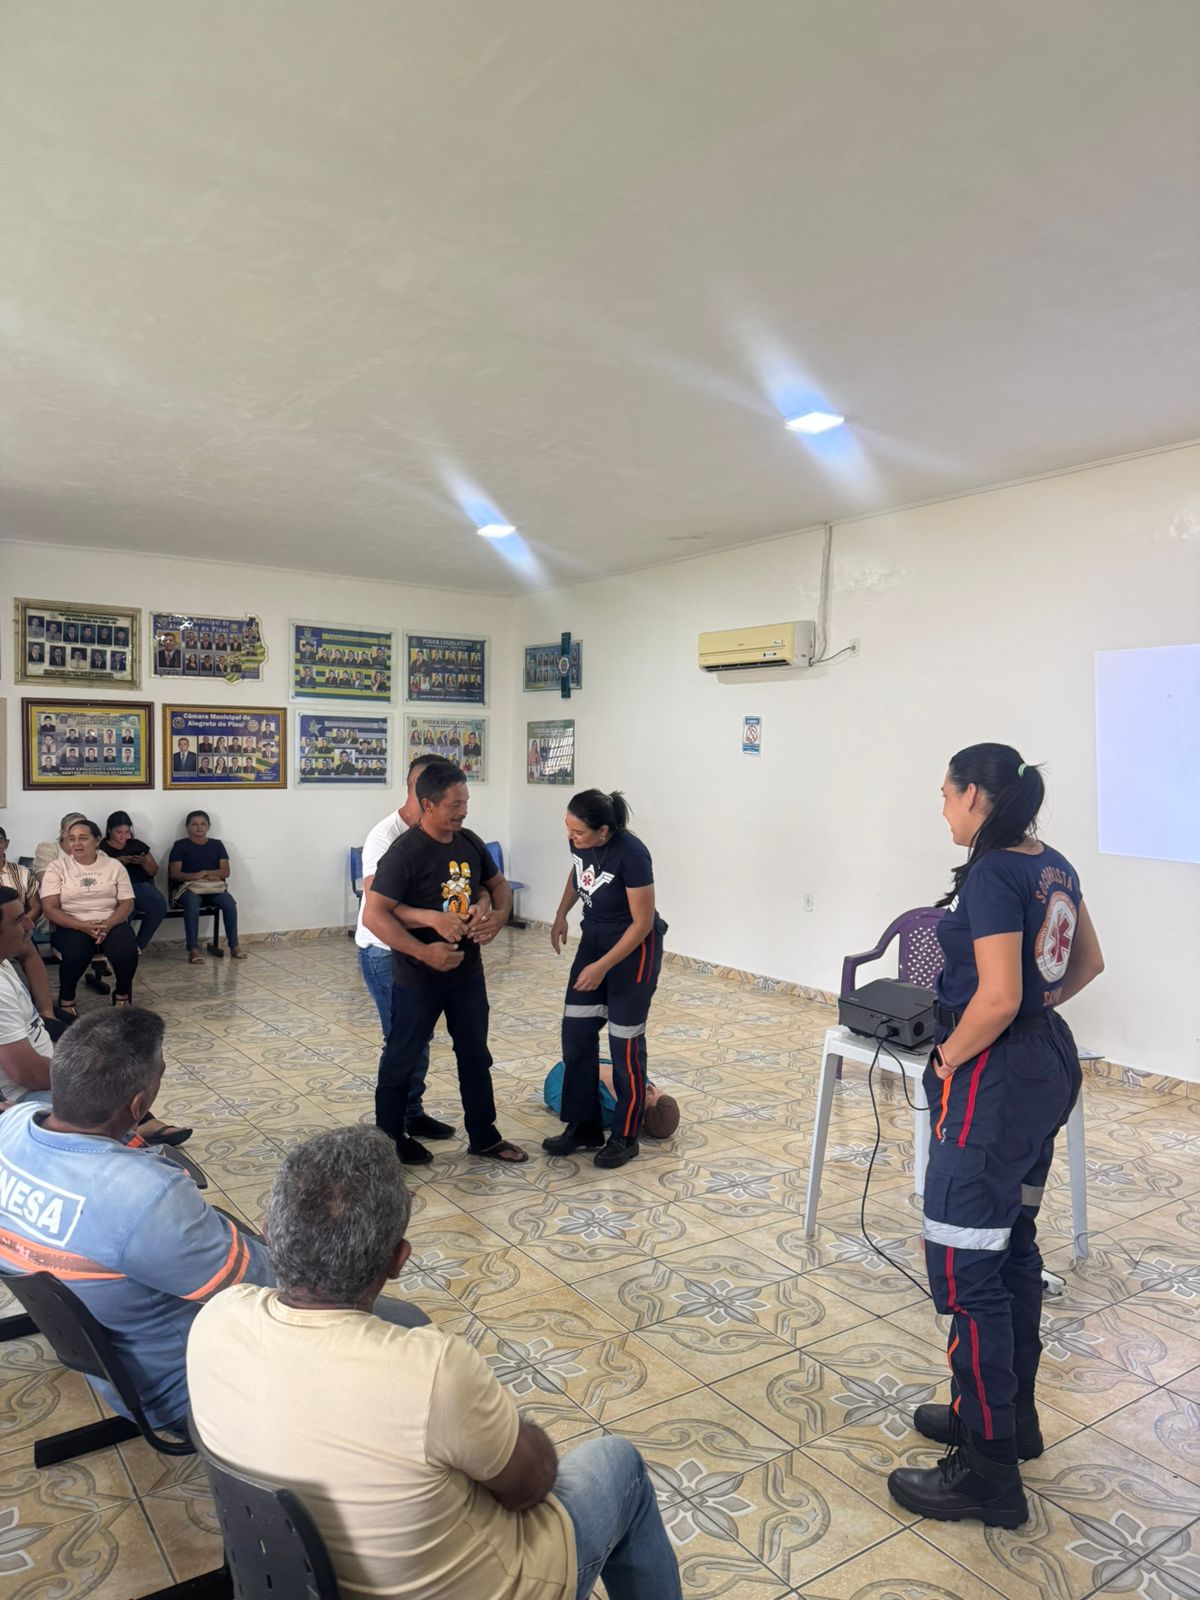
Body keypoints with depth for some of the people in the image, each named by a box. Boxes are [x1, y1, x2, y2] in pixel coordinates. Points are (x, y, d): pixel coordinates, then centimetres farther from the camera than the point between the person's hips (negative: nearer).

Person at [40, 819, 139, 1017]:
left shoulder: (114, 866, 6)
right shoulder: (57, 867, 1)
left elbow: (127, 904, 2)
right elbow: (50, 909, -6)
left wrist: (107, 924, -19)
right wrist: (83, 926, -20)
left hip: (111, 924, 1)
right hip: (71, 926, -1)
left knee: (126, 952, -30)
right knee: (76, 952, -35)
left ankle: (122, 996, -1)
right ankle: (66, 1001, -8)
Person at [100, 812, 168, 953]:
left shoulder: (137, 845, 19)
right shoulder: (101, 847, 10)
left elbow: (154, 872, 18)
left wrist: (144, 863, -3)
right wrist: (116, 862, -16)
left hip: (142, 887, 3)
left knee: (160, 904, -29)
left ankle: (139, 946, -13)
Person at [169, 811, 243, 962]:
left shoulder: (217, 844, 16)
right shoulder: (180, 845, 9)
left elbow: (225, 871, 7)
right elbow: (174, 873, -2)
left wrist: (205, 873, -11)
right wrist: (195, 876, -19)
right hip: (189, 887, -2)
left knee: (229, 902, -28)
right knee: (192, 903, -37)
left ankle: (234, 945, -18)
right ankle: (193, 949, -35)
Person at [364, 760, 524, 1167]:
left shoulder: (471, 843, 0)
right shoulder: (404, 852, -21)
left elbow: (498, 884, 15)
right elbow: (374, 915, -24)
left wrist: (499, 914, -7)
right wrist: (425, 952, -30)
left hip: (468, 973, 6)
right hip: (418, 980, -6)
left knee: (475, 1056, 17)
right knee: (401, 1060, 11)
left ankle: (484, 1137, 32)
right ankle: (389, 1139, 30)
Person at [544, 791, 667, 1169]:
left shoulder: (631, 854, -30)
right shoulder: (579, 841, -10)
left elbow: (643, 921, -23)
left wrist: (602, 967, -22)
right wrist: (561, 915, 5)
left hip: (634, 948, -7)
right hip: (594, 938, 7)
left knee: (624, 1042, 1)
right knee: (576, 1034, 7)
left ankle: (625, 1138, 17)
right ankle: (584, 1126, 20)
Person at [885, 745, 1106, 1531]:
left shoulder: (992, 874, -21)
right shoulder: (1053, 865, 7)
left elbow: (997, 1000, -26)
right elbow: (1089, 962, 19)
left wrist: (948, 1058, -11)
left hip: (997, 1080, -10)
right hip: (1049, 1062, 10)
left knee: (966, 1267, 0)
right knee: (1013, 1246, 21)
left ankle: (989, 1472, 11)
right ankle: (1011, 1415, 36)